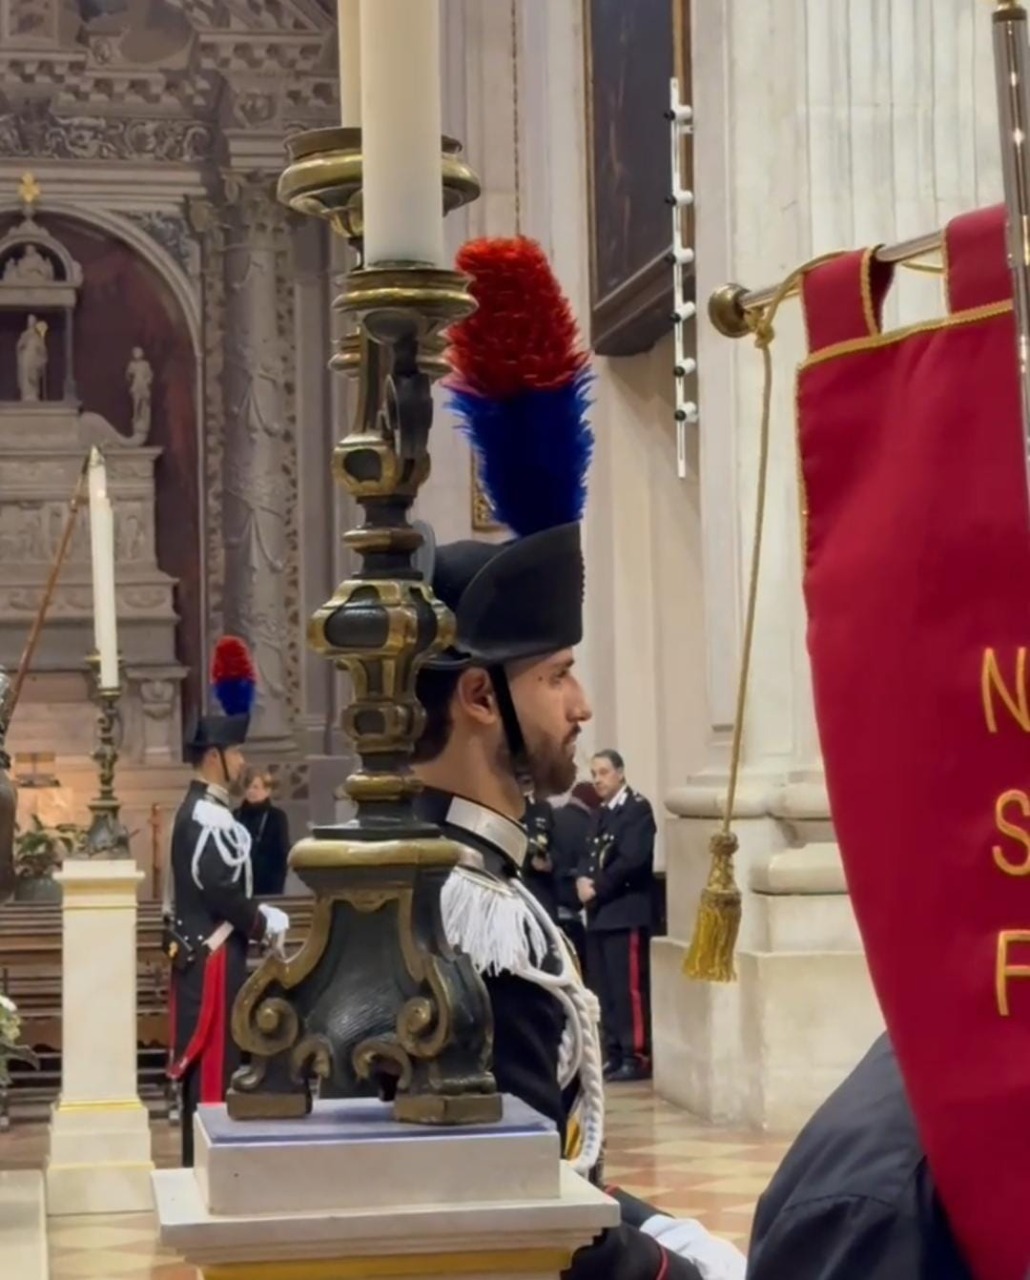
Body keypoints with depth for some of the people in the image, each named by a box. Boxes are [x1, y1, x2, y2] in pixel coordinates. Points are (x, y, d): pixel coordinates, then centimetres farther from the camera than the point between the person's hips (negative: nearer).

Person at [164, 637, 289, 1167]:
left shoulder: (199, 811, 15)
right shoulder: (210, 818, -18)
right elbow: (222, 893, -23)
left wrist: (257, 917, 7)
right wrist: (265, 925, -9)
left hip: (199, 952, 11)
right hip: (212, 957, -11)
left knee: (206, 1062, 14)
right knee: (214, 1064, -6)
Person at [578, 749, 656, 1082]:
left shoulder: (638, 809, -7)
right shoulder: (600, 814, 19)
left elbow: (632, 859, -17)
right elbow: (590, 855, 17)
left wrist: (597, 887, -13)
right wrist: (583, 879, -5)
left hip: (627, 912, -8)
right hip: (600, 913, 8)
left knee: (629, 987, -9)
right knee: (604, 989, 9)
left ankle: (637, 1056, -6)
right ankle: (614, 1053, 15)